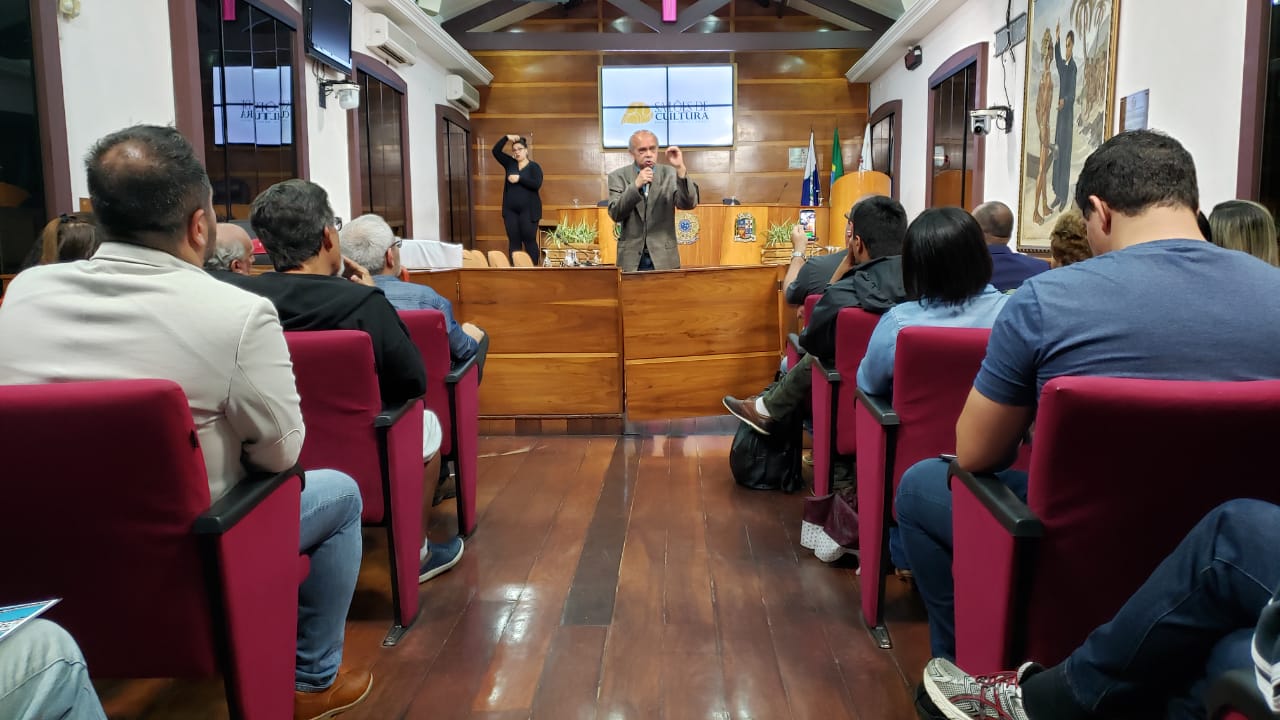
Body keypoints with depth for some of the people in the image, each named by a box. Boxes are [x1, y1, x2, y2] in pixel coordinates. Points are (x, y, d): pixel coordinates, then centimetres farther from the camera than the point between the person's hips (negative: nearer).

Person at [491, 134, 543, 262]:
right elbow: (496, 151, 5)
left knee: (529, 241, -3)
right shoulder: (510, 163, 12)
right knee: (513, 241, 4)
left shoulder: (534, 166, 0)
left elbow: (537, 184, -14)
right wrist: (506, 138, -5)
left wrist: (519, 179, -18)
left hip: (528, 210, -4)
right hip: (510, 210, 4)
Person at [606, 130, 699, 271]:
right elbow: (615, 214, -8)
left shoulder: (670, 174, 2)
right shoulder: (618, 176, 2)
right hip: (631, 259, 0)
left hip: (664, 259, 0)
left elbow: (689, 204, -11)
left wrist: (680, 169, -23)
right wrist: (636, 185, -20)